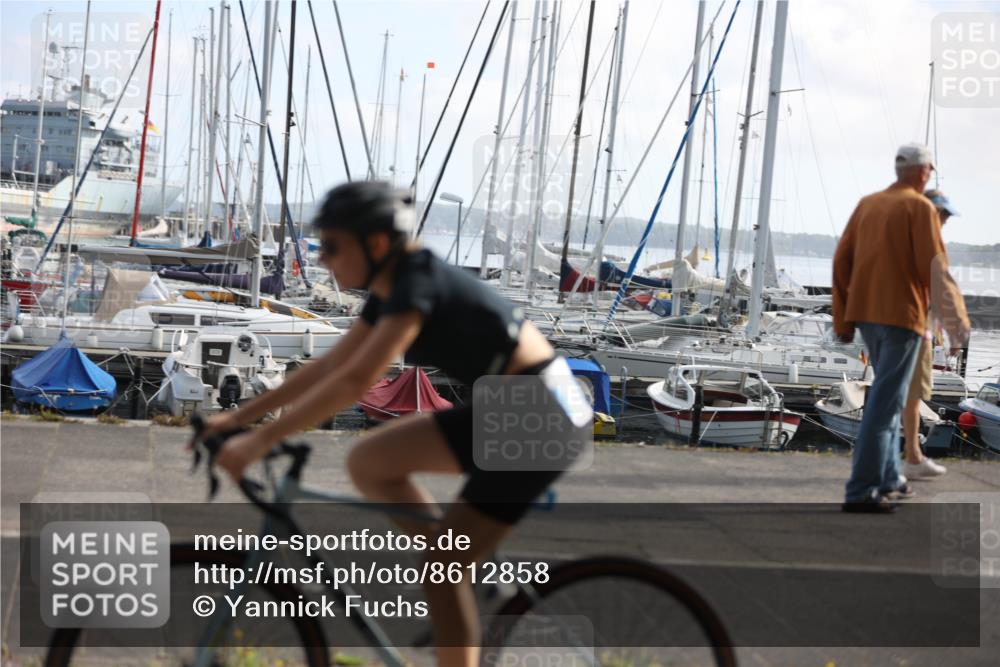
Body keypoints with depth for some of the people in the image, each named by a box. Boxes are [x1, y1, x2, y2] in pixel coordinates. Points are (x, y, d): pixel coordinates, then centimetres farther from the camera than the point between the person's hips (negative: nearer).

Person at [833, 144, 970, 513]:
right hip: (902, 316, -7)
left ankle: (887, 481, 23)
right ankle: (861, 492, -10)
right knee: (884, 403, -6)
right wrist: (956, 323, -6)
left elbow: (842, 262, 10)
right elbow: (935, 271, -13)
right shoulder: (920, 207, -7)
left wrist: (842, 320, 15)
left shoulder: (867, 204, 11)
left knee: (886, 395, 20)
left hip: (865, 313, 7)